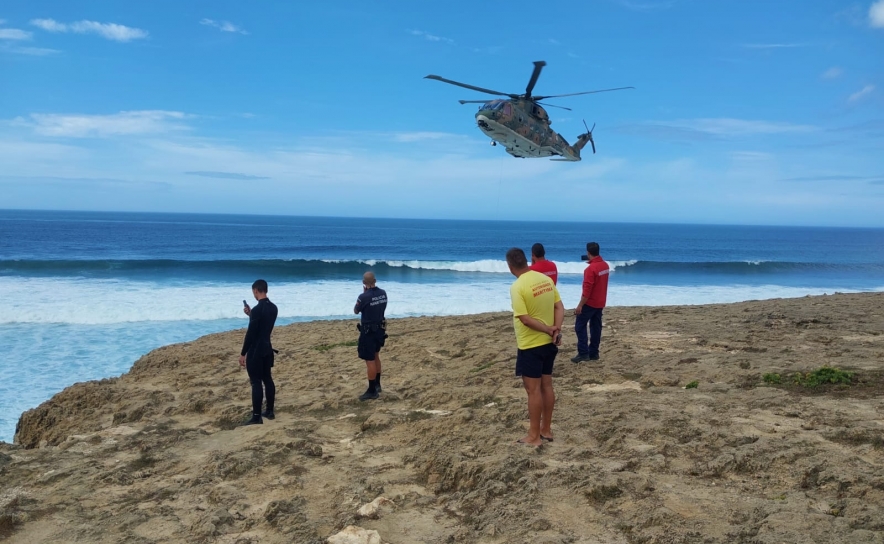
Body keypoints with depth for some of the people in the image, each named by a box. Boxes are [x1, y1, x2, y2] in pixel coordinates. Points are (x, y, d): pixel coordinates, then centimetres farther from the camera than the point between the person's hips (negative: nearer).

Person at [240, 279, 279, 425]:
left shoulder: (257, 309, -20)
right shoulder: (273, 308, 6)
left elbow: (250, 333, -19)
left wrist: (243, 354, -13)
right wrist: (251, 315, 16)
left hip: (255, 351, -8)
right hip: (267, 348, 8)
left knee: (256, 382, -5)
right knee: (267, 379, 15)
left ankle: (256, 417, -1)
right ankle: (270, 411, 22)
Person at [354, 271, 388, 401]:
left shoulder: (364, 297, -22)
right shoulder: (383, 293, -2)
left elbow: (356, 311, -5)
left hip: (368, 331, -8)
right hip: (380, 329, 8)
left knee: (369, 360, -2)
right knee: (375, 356, 23)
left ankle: (372, 391, 2)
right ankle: (377, 384, 34)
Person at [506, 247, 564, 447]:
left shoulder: (517, 287, -19)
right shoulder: (546, 279, 3)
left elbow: (525, 319, -22)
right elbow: (560, 308, 3)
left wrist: (549, 330, -13)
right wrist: (556, 330, -8)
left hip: (530, 346, -7)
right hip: (549, 343, 7)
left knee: (533, 390, 1)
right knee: (546, 386, 15)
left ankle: (534, 436, 10)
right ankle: (546, 430, 25)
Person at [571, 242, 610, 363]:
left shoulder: (591, 268, -21)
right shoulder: (605, 265, 5)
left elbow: (587, 290, -23)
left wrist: (580, 305, -19)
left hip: (590, 303, -8)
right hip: (600, 303, 8)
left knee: (580, 326, -1)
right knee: (596, 327, 11)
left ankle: (583, 353, -5)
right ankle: (593, 353, 15)